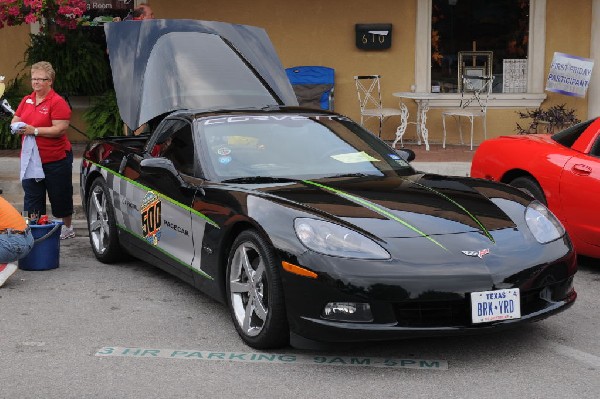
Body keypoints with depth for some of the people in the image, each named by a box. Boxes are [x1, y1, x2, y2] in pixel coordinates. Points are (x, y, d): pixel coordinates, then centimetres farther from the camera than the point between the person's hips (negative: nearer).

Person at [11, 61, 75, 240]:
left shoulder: (58, 102, -12)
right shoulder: (26, 100, 9)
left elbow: (60, 129, -20)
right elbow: (15, 120, 18)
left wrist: (35, 130, -24)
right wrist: (17, 126, -6)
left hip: (56, 160, -6)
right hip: (30, 158, 6)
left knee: (60, 196, 10)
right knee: (32, 198, 6)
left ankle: (67, 228, 28)